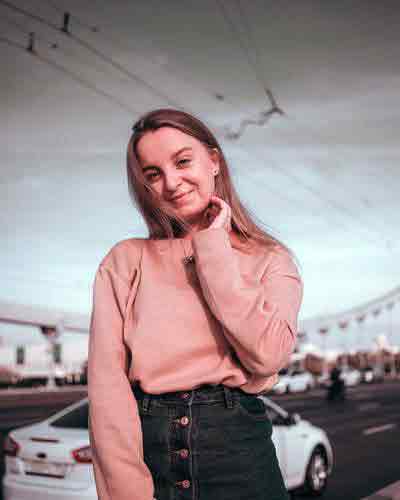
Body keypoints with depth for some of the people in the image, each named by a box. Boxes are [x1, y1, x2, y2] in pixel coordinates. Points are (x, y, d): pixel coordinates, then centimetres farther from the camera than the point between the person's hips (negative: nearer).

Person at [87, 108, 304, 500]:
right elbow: (107, 380, -6)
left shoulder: (271, 260, 4)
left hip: (238, 450, 0)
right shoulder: (124, 261, 3)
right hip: (143, 447, 0)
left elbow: (267, 355, -14)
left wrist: (213, 248, -8)